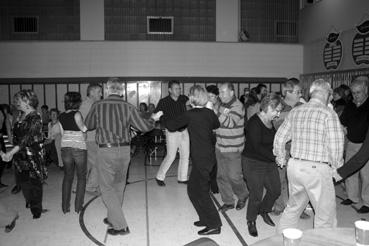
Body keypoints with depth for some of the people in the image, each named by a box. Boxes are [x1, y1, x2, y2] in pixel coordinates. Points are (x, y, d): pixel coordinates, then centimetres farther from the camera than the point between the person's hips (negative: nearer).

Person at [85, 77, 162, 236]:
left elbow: (88, 125, 8)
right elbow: (144, 127, -2)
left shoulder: (98, 106, -6)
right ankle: (113, 218, 36)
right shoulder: (128, 107, -3)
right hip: (124, 150, 3)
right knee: (118, 186, 19)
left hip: (106, 151, -3)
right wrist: (154, 119, 17)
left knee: (107, 188, 7)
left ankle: (120, 225, 4)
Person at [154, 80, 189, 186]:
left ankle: (182, 178, 23)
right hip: (172, 132, -4)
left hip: (184, 131, 5)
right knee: (171, 156, -4)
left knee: (185, 155, 8)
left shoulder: (184, 99, 1)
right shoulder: (163, 102, -8)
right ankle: (159, 177, 15)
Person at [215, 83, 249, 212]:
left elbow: (230, 123, -27)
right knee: (221, 176, 9)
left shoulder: (237, 106, -13)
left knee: (234, 176, 0)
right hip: (220, 147, 7)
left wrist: (214, 112, -29)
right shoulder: (222, 105, 10)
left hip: (233, 149, -7)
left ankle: (243, 196, 29)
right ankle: (228, 201, 25)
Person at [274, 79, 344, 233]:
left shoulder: (295, 111, 6)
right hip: (317, 169, -6)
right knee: (325, 215, 10)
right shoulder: (328, 114, -10)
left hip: (294, 166, 6)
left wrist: (281, 159, 23)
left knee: (293, 208, 23)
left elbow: (279, 138, 10)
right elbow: (335, 146, -15)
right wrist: (335, 165, 3)